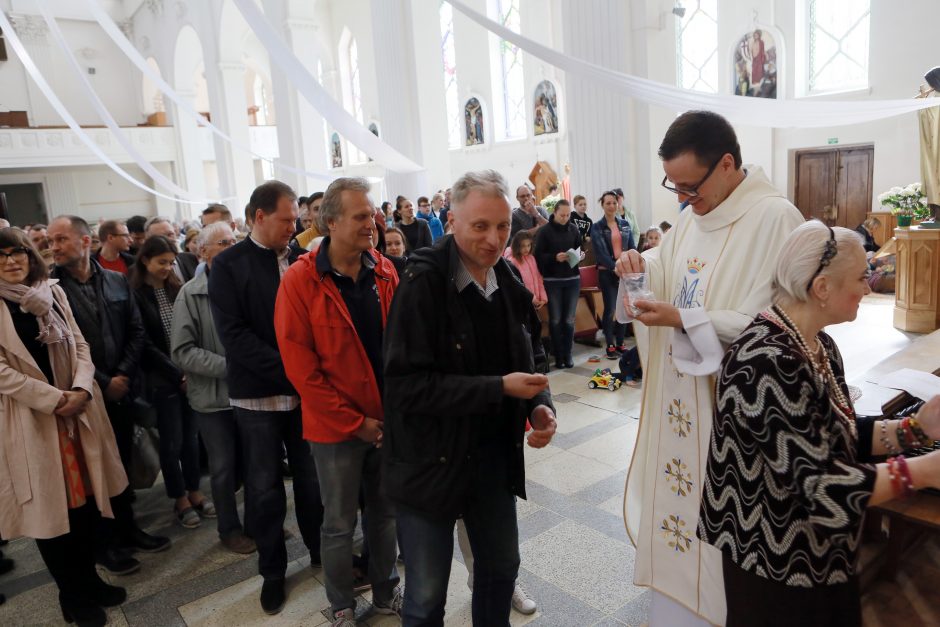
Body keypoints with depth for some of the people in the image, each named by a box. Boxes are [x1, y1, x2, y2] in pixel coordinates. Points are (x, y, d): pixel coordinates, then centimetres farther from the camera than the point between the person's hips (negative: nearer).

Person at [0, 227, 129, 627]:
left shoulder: (52, 292, 7)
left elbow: (79, 345, 5)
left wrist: (81, 389, -11)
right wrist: (56, 400, -16)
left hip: (79, 410, 4)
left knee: (85, 498, 12)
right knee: (50, 507, 7)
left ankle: (89, 579, 30)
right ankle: (73, 595, 24)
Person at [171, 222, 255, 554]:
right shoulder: (191, 293, -8)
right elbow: (182, 351, -11)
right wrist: (228, 366, -19)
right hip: (214, 396, -2)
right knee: (225, 467, 11)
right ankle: (229, 528, 31)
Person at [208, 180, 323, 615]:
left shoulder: (300, 259, 4)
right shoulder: (229, 265, -5)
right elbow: (234, 333, -13)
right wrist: (288, 369, -19)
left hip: (305, 389, 3)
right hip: (258, 393, -2)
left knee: (313, 478, 12)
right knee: (265, 487, 10)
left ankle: (321, 551, 34)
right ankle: (272, 570, 29)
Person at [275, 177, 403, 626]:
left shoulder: (385, 272, 0)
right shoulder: (300, 282, -13)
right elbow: (301, 369, -12)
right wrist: (354, 423, -12)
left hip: (387, 420, 4)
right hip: (336, 427, -4)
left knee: (385, 512, 18)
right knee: (339, 524, 12)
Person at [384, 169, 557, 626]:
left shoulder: (511, 286, 1)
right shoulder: (422, 282, -18)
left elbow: (527, 360, 12)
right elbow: (406, 384, -23)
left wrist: (540, 406, -9)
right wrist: (498, 388, -26)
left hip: (495, 452, 6)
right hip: (430, 460, -5)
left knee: (501, 566, 23)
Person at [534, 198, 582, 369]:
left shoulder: (573, 229, 4)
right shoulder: (544, 231, -5)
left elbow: (580, 248, 14)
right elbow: (539, 256, -8)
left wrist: (579, 256, -8)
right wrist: (555, 257, -22)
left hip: (572, 279, 3)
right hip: (552, 281, -2)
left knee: (569, 320, 6)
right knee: (555, 320, 5)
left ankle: (567, 354, 16)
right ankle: (558, 355, 14)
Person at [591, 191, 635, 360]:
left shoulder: (625, 225, 10)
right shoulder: (597, 227, -2)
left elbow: (632, 248, 6)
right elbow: (600, 253, -10)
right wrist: (616, 268, -19)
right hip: (607, 273, -4)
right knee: (609, 309, -3)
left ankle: (620, 343, 17)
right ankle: (610, 346, 8)